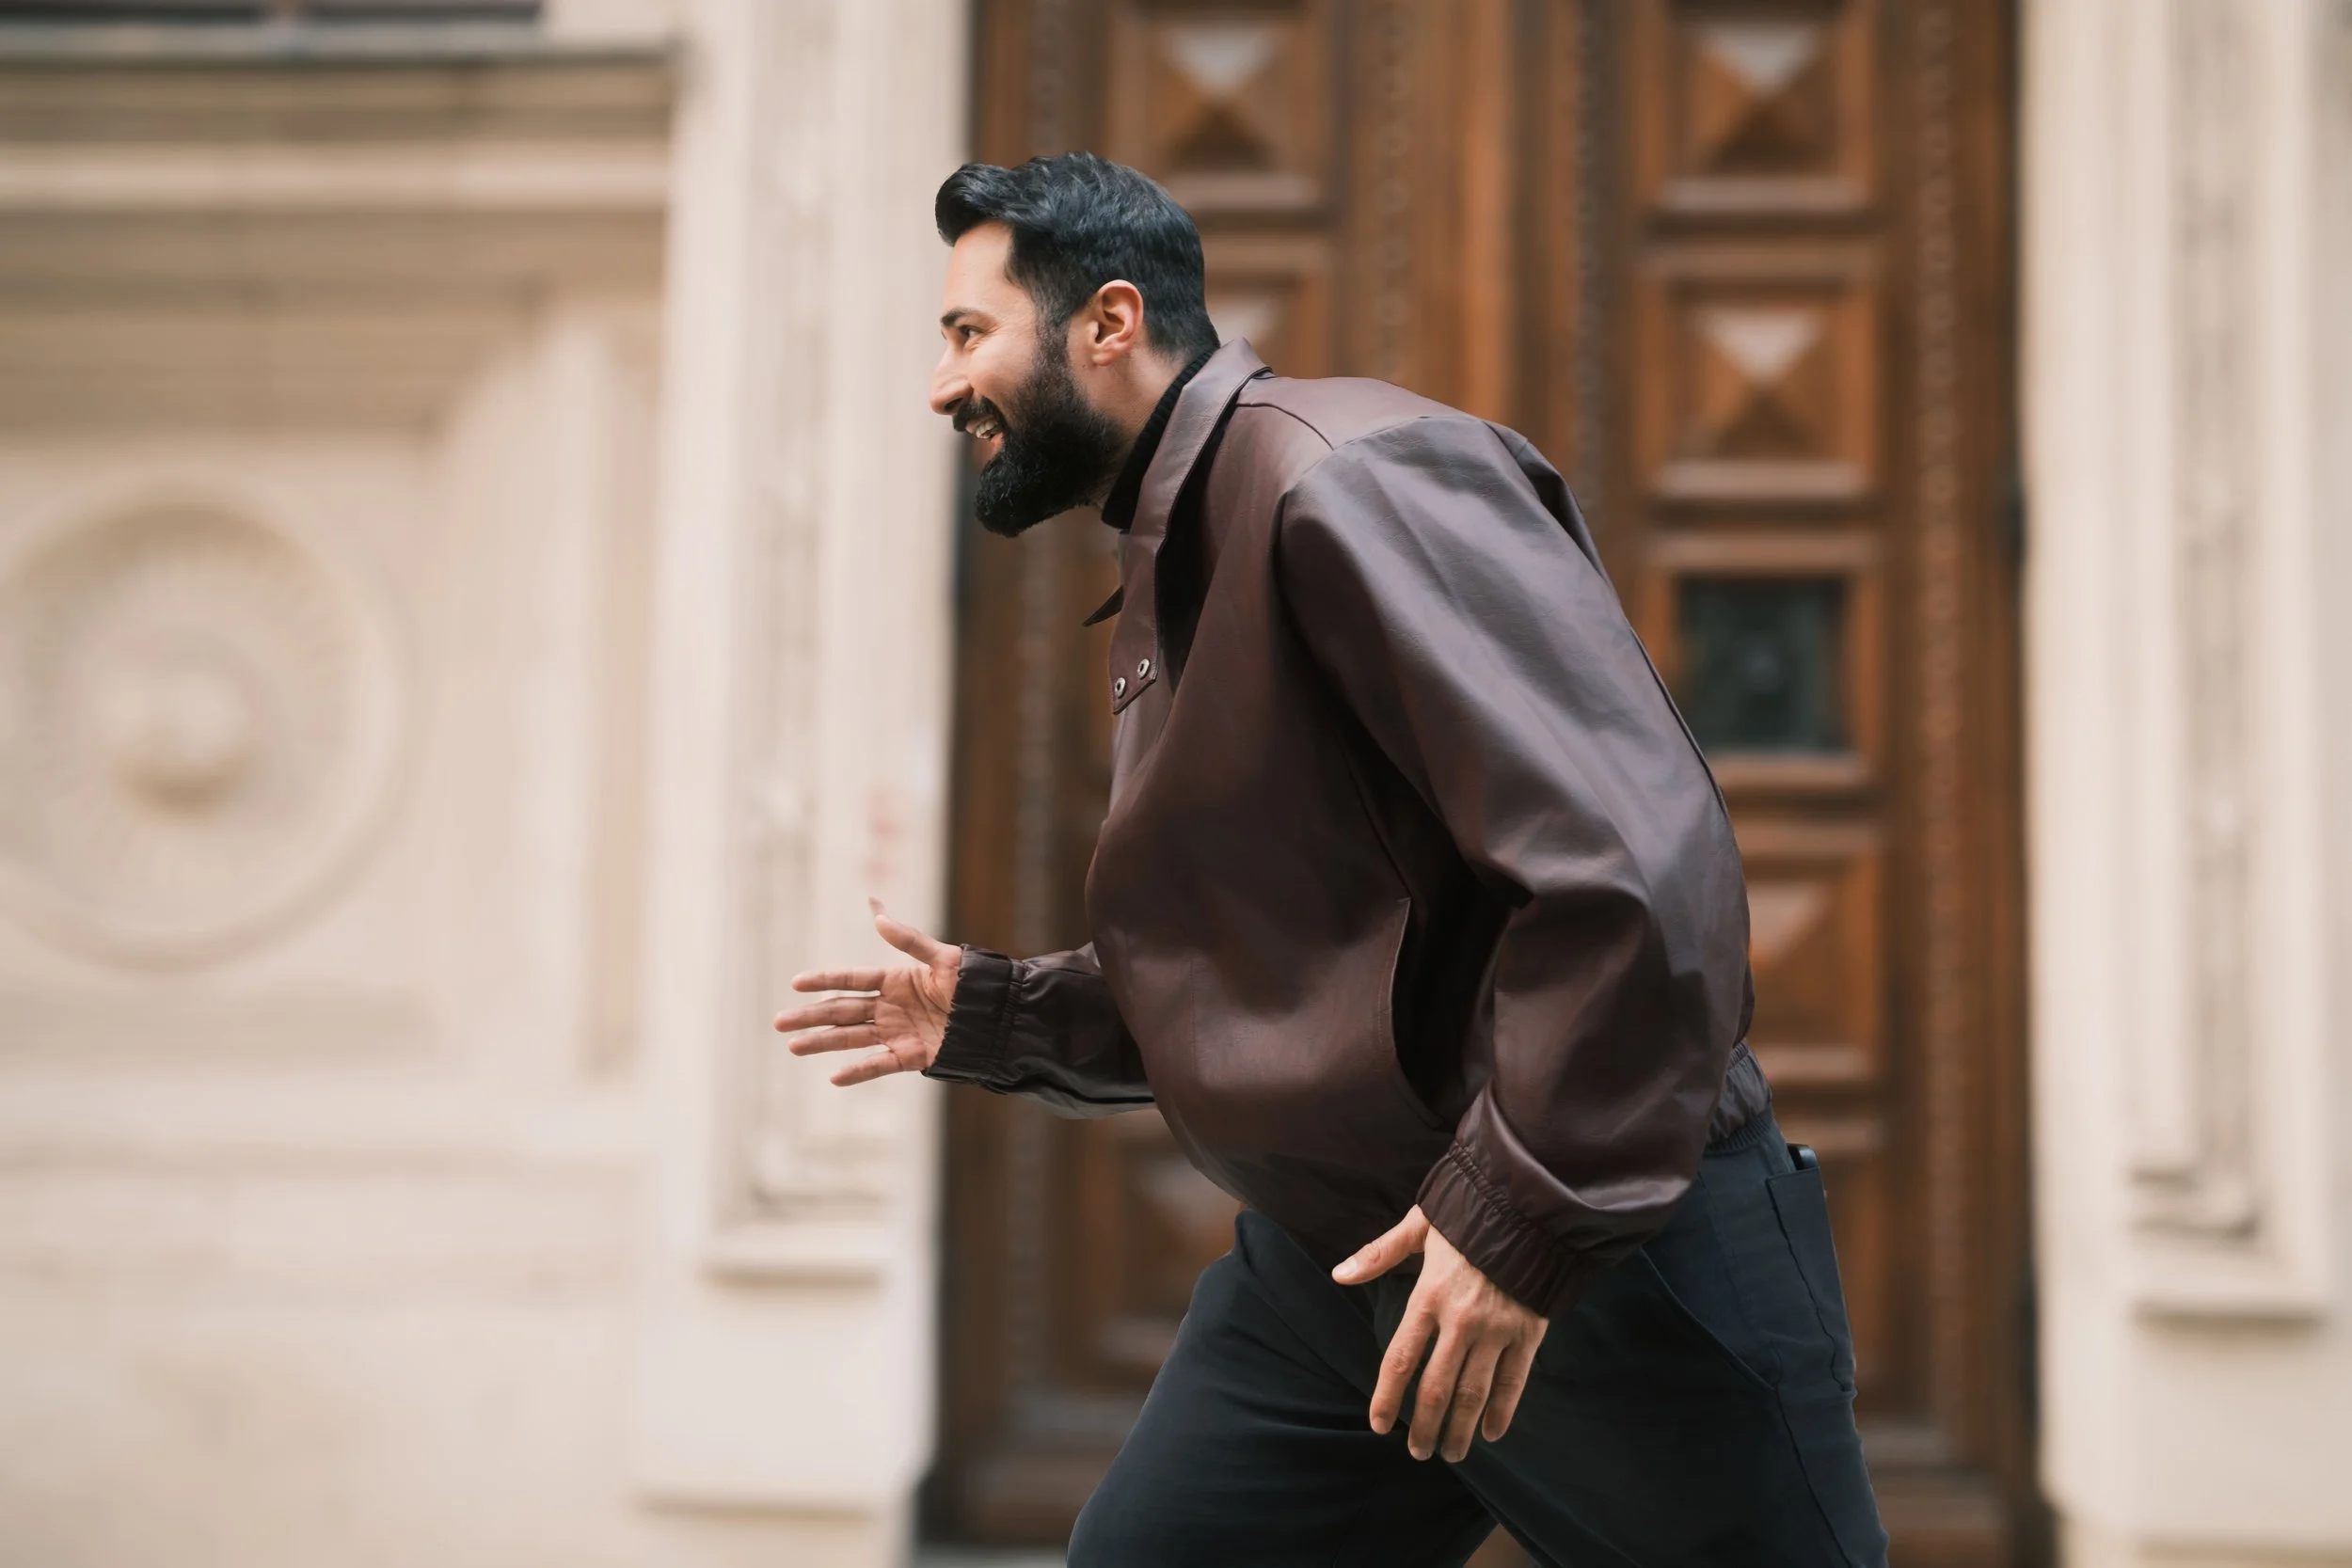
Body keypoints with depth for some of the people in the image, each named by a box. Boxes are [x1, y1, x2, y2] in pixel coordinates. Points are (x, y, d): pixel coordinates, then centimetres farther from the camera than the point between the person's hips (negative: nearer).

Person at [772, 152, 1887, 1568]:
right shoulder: (1171, 575, 14)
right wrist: (993, 1016, 14)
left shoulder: (1347, 475, -16)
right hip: (1326, 1266, 9)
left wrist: (1523, 1209, -24)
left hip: (1597, 1242, -9)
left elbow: (1639, 858, -26)